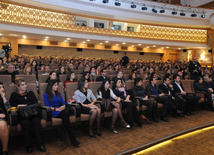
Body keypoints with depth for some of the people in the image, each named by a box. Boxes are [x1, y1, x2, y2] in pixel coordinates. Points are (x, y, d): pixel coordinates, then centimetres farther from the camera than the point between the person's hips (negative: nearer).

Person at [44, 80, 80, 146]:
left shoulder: (58, 94, 27)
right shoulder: (46, 95, 10)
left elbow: (63, 103, 18)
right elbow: (47, 106, -4)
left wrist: (63, 106, -6)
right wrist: (56, 109, -17)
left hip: (61, 110, 5)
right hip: (53, 112, -4)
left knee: (66, 112, -35)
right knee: (65, 114, -35)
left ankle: (63, 133, -30)